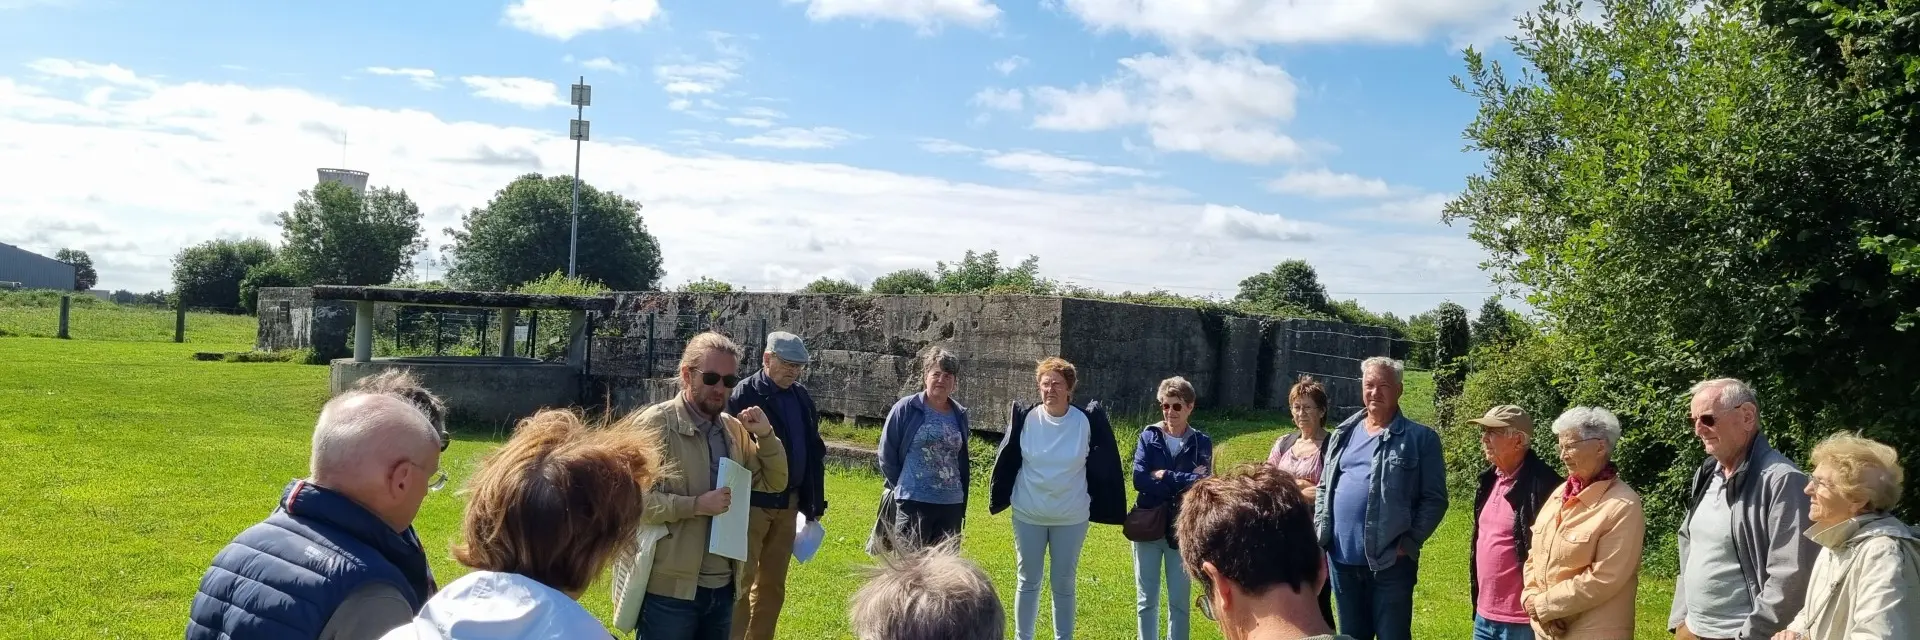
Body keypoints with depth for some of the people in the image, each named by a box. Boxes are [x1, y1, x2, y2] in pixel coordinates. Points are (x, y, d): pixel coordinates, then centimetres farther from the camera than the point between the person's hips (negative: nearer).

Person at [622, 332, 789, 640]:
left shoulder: (734, 429, 9)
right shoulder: (654, 424, -10)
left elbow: (774, 483, 13)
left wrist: (765, 435, -3)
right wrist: (696, 505, -21)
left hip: (724, 587, 6)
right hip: (670, 589, -6)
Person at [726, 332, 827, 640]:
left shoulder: (802, 397, 9)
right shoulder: (744, 395, -11)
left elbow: (815, 452, 14)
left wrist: (814, 502, 13)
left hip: (788, 502, 6)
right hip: (752, 502, -6)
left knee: (773, 585, 14)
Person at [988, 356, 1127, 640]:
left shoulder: (1087, 421, -10)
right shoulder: (1025, 418, -9)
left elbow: (1103, 466, 0)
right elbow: (1006, 461, 1)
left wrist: (1103, 505, 2)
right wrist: (999, 498, 4)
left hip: (1072, 517, 0)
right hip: (1029, 514, 1)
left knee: (1064, 583, 11)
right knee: (1028, 581, 12)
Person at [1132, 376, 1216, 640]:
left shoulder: (1201, 442, 0)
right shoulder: (1149, 436, 0)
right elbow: (1139, 479, -12)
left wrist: (1164, 476, -13)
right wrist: (1184, 482, -15)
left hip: (1182, 529, -1)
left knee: (1179, 601, 8)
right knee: (1146, 600, 9)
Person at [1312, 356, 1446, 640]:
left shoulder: (1421, 438, -3)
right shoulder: (1343, 435, 12)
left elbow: (1434, 499, -6)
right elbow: (1324, 489, 16)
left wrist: (1410, 542, -14)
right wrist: (1320, 532, 4)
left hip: (1390, 562, -5)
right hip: (1342, 559, 5)